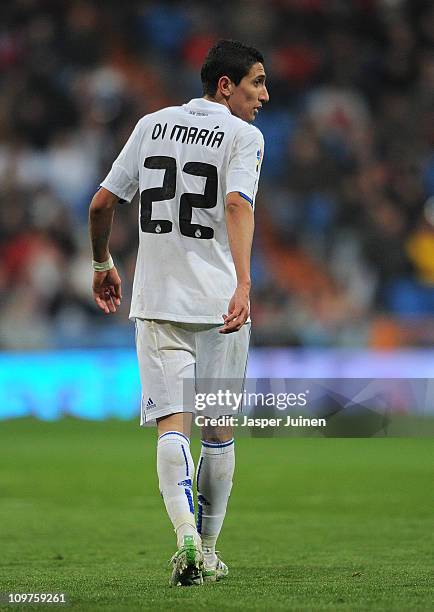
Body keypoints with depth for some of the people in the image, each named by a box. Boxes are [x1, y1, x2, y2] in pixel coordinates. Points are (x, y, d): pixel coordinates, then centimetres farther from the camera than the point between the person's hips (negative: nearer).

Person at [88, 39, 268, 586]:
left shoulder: (152, 125, 10)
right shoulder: (243, 136, -4)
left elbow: (101, 203, 9)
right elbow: (237, 205, -22)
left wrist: (102, 265, 25)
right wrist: (243, 283, -32)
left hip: (157, 300, 3)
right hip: (219, 302, -3)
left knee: (172, 422, -5)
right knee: (218, 427, 11)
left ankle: (187, 535, -26)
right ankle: (208, 551, 17)